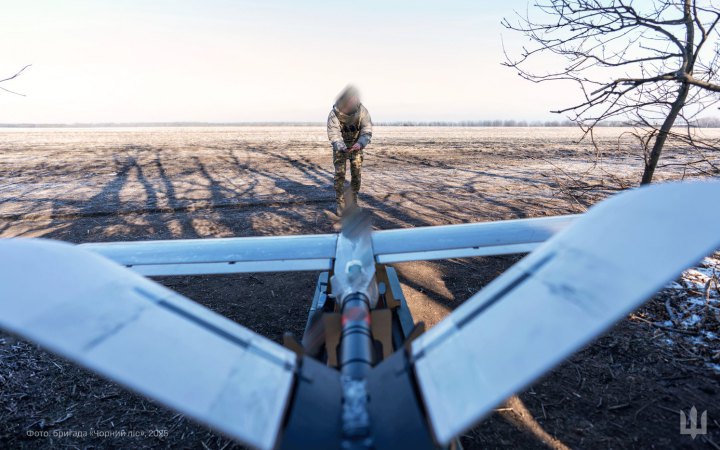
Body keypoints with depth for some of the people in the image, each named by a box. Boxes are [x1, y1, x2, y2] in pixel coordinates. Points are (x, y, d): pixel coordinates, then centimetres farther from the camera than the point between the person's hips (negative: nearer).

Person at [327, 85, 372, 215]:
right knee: (340, 174, -8)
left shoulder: (362, 111, -19)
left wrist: (360, 143, -41)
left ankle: (353, 202, 15)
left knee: (356, 174, 0)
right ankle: (341, 204, 1)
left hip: (356, 146, 2)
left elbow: (367, 130, -22)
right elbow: (333, 134, -26)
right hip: (340, 147, -1)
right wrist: (341, 148, -44)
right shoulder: (334, 114, -23)